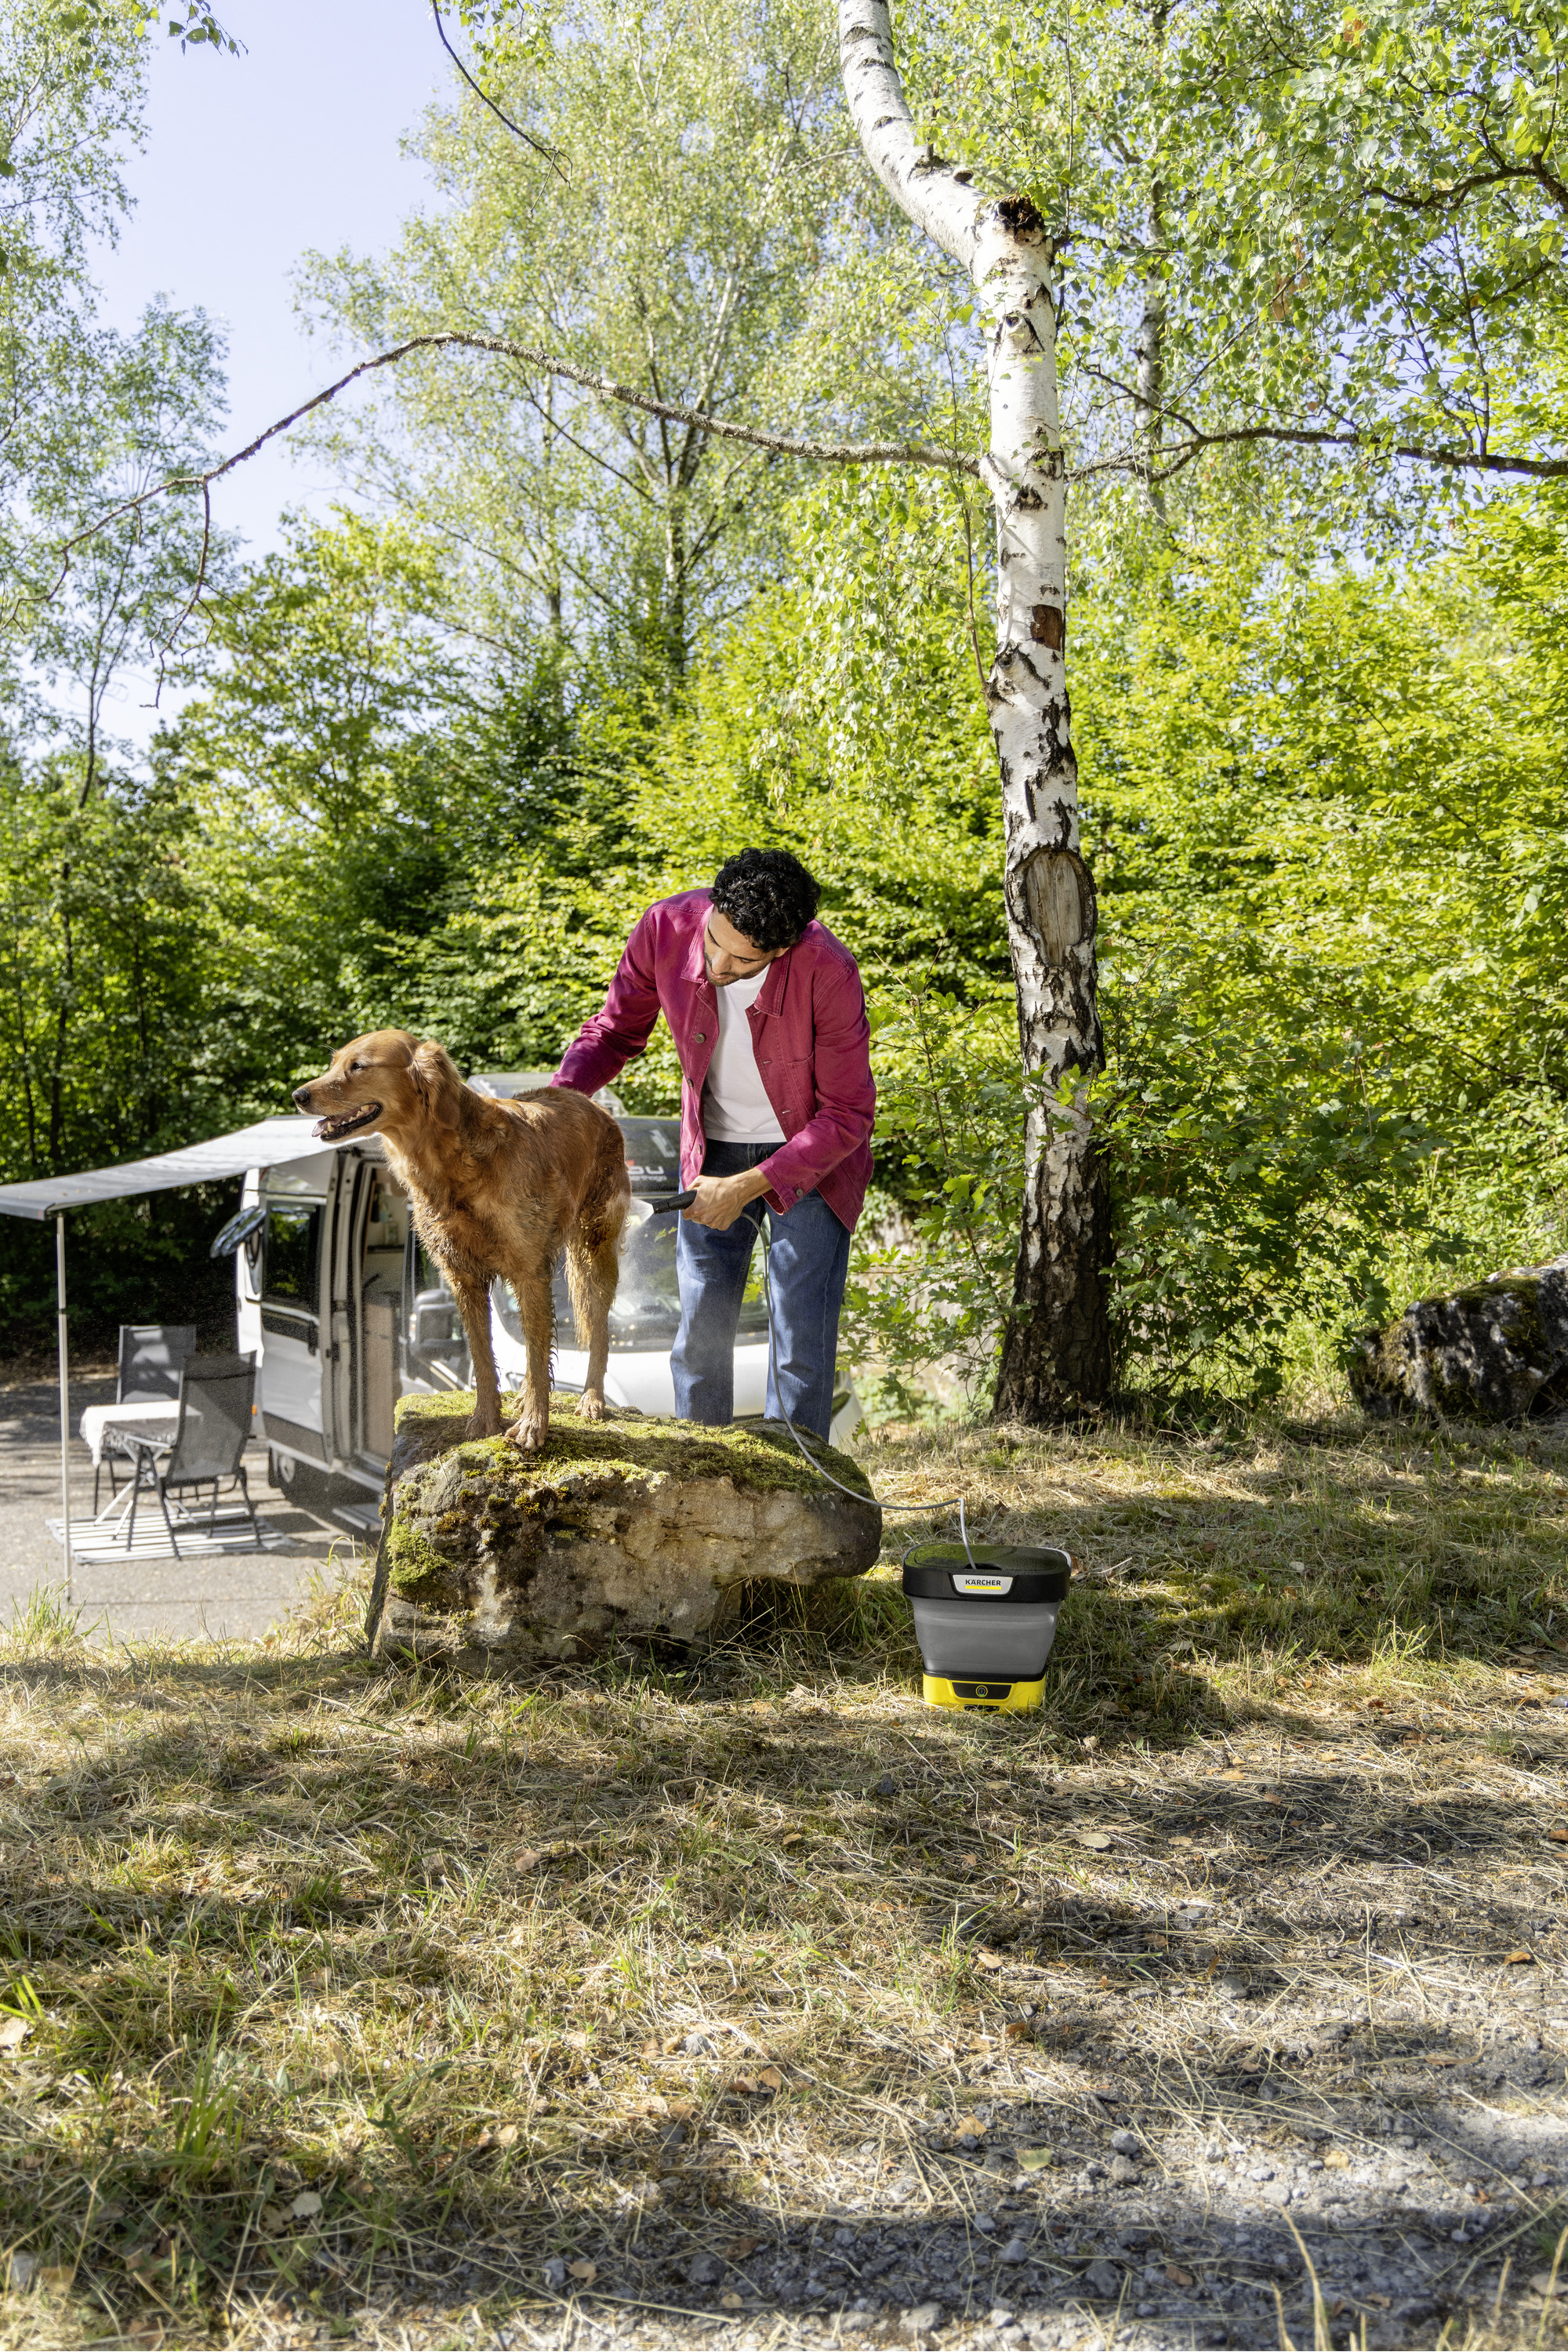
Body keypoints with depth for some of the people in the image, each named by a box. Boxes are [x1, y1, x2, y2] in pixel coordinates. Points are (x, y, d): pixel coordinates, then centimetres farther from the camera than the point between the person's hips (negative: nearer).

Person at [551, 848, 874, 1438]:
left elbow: (848, 1115, -21)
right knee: (700, 1333, 6)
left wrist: (747, 1187, -25)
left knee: (801, 1343, -5)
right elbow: (615, 1030, -3)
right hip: (712, 1152, 3)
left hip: (811, 1156, -3)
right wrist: (555, 1097, -21)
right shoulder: (666, 929, -21)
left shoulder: (827, 971, -30)